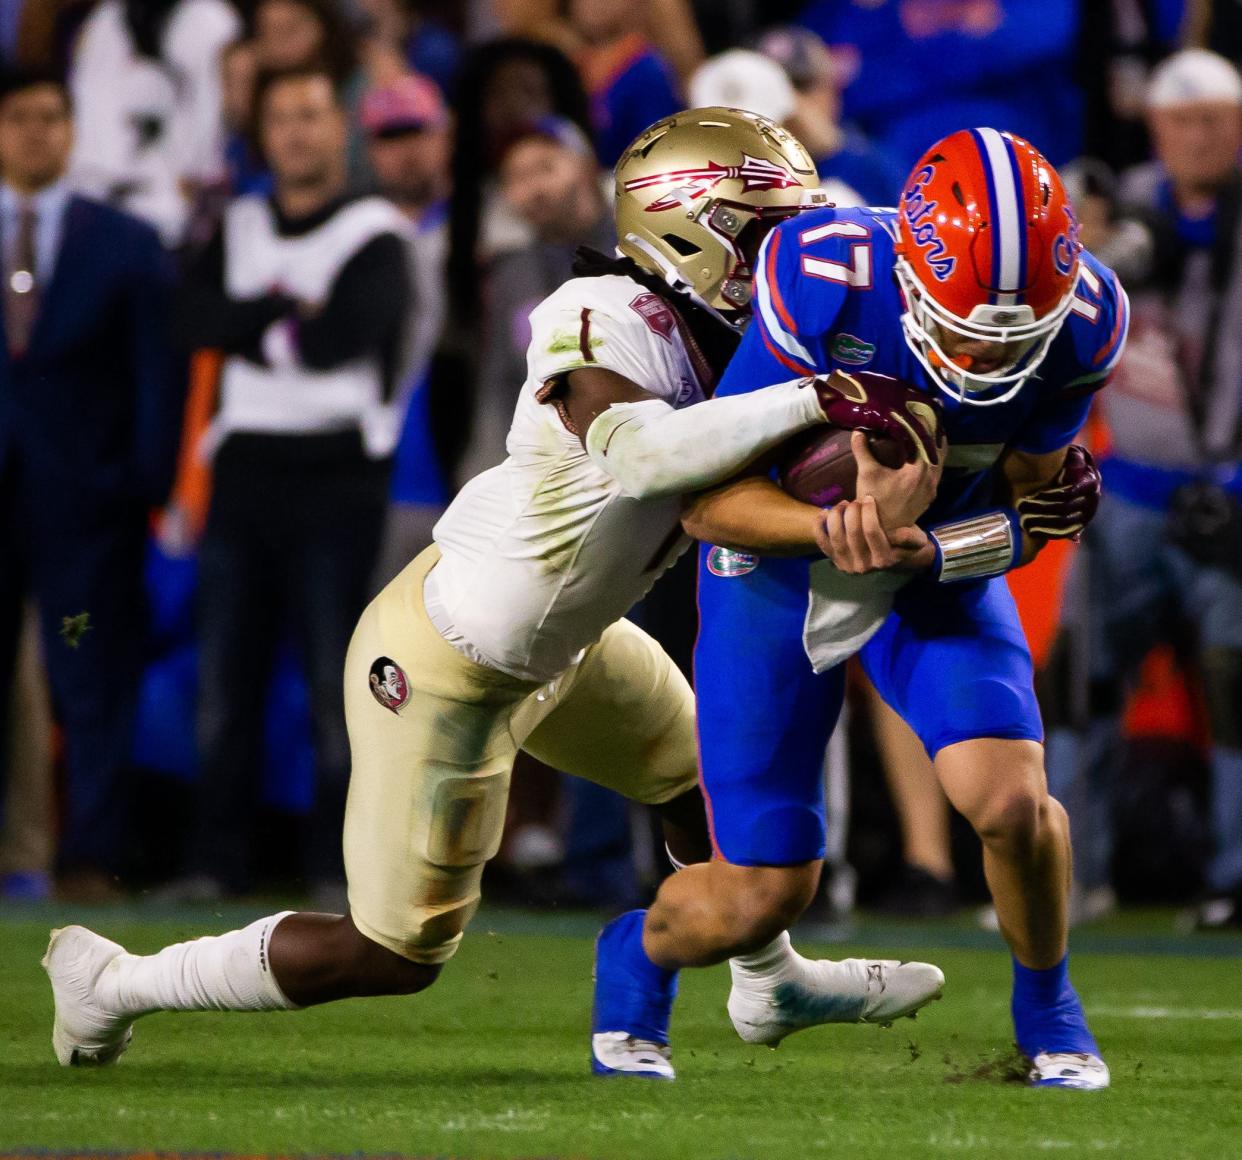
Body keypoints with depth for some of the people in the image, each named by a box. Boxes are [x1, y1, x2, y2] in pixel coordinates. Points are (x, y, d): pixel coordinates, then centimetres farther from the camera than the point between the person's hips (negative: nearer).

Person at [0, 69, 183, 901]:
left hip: (84, 497, -1)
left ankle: (94, 858, 0)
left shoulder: (127, 245, 7)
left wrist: (150, 484, -6)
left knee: (95, 688, -2)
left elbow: (160, 373, 4)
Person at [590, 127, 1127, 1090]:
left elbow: (1030, 507, -14)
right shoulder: (824, 280, -34)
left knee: (1012, 801, -21)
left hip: (939, 574, 2)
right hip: (779, 558, -2)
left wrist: (916, 546, -36)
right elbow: (709, 498, -27)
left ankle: (1047, 1003, 10)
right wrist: (838, 526, -46)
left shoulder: (1080, 323, -26)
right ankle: (640, 956, 35)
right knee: (763, 896, -1)